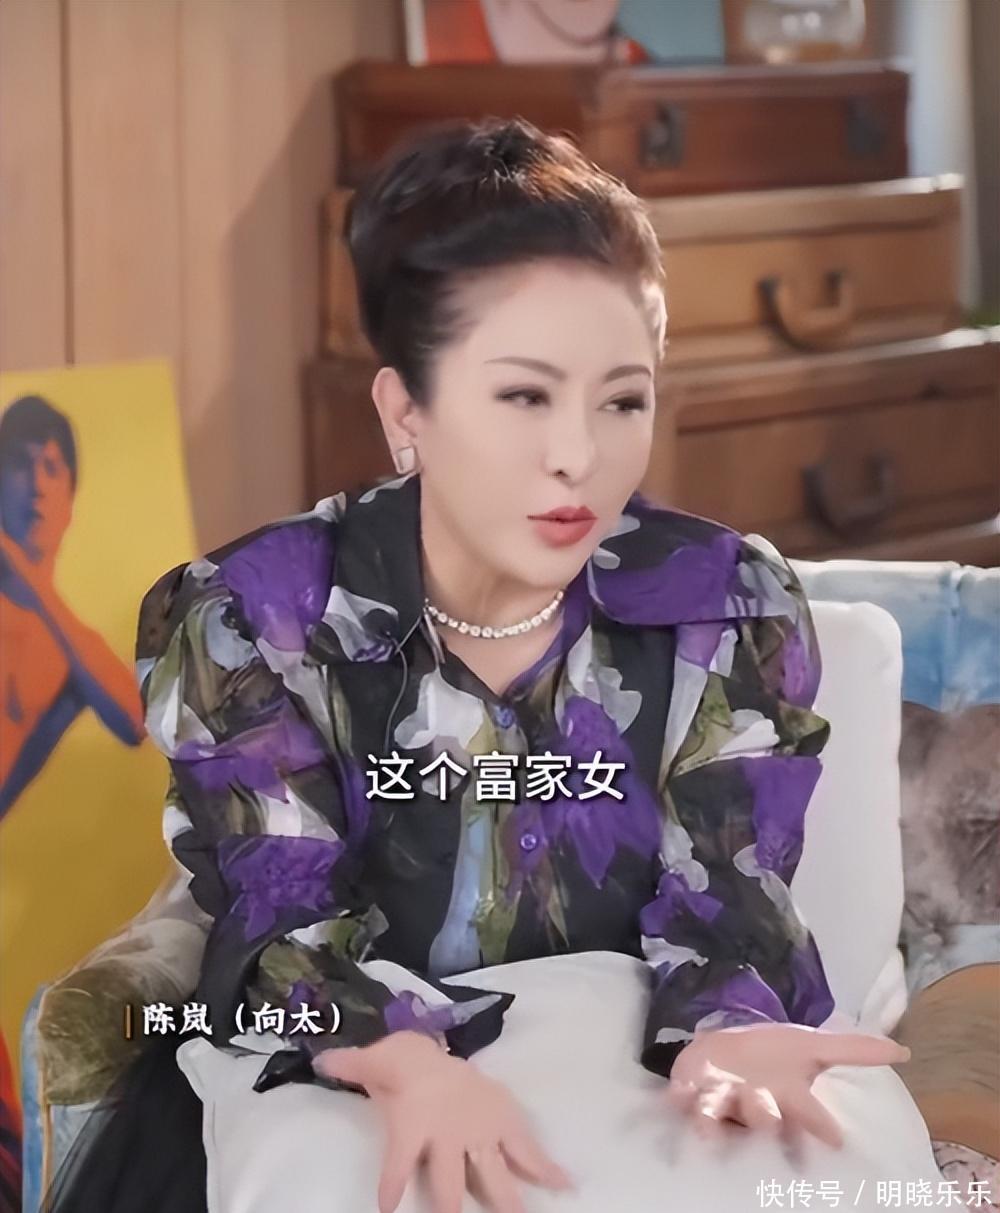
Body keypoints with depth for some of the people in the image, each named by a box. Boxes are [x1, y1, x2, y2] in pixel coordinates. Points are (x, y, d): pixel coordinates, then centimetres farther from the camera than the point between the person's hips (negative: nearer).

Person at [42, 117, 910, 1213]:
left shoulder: (730, 607, -3)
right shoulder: (250, 619, -7)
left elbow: (725, 898, -9)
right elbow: (279, 919, -15)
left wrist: (723, 1038, -33)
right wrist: (412, 1067, -36)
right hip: (346, 1090, -1)